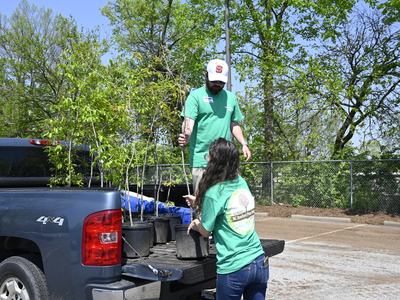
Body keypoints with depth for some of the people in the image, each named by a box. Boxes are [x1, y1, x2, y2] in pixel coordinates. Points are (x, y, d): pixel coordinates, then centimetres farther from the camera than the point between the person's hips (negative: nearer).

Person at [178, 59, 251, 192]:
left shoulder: (231, 97, 14)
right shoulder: (196, 96, -1)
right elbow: (188, 121, -14)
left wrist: (243, 143, 10)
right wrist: (186, 136, -34)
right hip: (201, 159, -4)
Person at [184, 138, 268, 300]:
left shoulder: (214, 193, -15)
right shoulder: (242, 183, 2)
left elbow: (205, 231, -3)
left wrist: (195, 224, 17)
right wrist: (200, 201, 33)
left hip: (233, 269, -5)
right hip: (260, 262, 5)